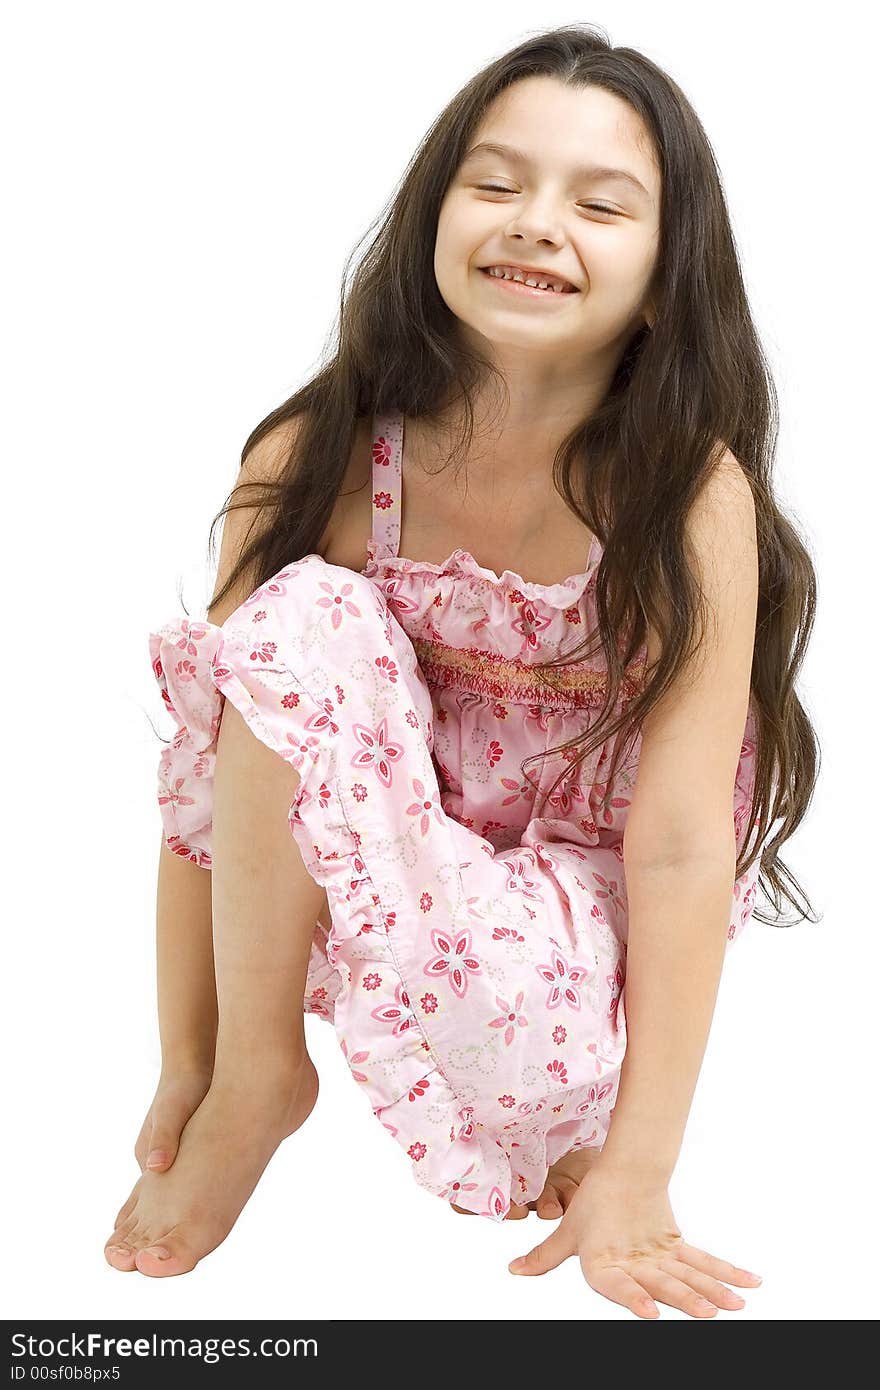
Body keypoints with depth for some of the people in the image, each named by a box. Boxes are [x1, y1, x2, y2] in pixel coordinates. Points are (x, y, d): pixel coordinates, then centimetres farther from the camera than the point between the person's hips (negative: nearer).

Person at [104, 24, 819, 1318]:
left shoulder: (691, 495, -22)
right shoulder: (315, 463, -15)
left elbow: (679, 843, -23)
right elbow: (212, 758, -11)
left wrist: (632, 1182, -24)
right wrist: (186, 1064, -8)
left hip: (581, 901, -2)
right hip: (339, 865, 3)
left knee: (527, 1070, -37)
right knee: (306, 617, -26)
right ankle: (257, 1077, -11)